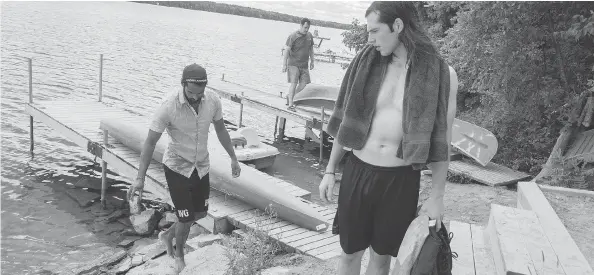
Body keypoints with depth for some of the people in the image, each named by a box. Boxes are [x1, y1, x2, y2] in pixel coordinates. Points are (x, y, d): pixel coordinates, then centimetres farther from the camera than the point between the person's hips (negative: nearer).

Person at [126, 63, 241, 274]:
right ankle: (179, 255, 33)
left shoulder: (213, 101, -14)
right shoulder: (169, 107, -26)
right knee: (186, 219, 1)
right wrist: (140, 178, -24)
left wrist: (233, 158, 8)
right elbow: (150, 142, -20)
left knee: (201, 213, 18)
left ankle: (168, 235, 47)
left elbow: (220, 129, 4)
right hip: (177, 167, -5)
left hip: (201, 166, 5)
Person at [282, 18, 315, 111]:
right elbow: (286, 50, -13)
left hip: (304, 65, 6)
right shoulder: (293, 36, -13)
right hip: (293, 64, -6)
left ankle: (289, 96, 24)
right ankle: (290, 104, -4)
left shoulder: (309, 35, 5)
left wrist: (312, 61, 17)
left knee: (303, 83, 1)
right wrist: (284, 64, -17)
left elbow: (311, 48, 18)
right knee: (294, 83, -12)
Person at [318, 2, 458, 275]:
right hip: (357, 172, 2)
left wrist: (437, 195, -1)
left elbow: (441, 141, -2)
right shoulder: (368, 62, -2)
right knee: (350, 251, 14)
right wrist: (330, 170, 7)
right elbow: (347, 122, 5)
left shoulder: (442, 74, -9)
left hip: (401, 180, -2)